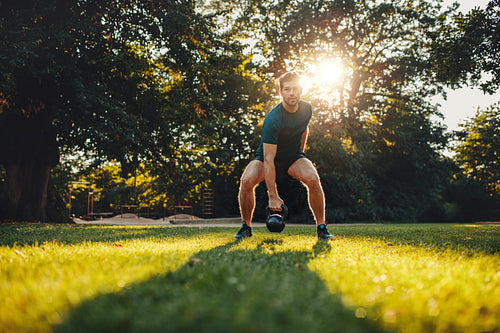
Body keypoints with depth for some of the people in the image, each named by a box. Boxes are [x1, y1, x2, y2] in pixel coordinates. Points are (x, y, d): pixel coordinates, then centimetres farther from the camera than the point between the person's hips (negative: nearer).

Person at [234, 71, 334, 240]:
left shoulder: (307, 109, -11)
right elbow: (268, 159, -33)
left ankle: (322, 227, -11)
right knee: (247, 181, -30)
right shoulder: (272, 119, -29)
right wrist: (273, 196, -37)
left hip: (294, 156, 3)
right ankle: (246, 226, -5)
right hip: (268, 156, -3)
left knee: (313, 179, -28)